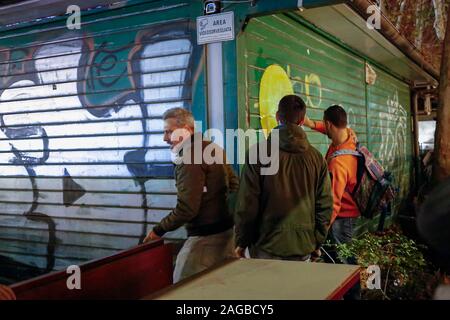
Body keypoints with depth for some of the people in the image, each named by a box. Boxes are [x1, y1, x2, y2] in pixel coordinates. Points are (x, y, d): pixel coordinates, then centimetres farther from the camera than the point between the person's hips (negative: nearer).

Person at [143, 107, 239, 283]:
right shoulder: (214, 148, 10)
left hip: (205, 237, -9)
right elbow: (235, 186, 17)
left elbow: (187, 209, -20)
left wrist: (159, 230, -10)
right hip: (226, 229, 9)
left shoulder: (190, 158, -17)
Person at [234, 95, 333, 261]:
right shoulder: (316, 157, 1)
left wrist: (241, 242, 2)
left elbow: (246, 202, -9)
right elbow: (325, 205, 4)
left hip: (266, 247, -2)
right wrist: (317, 242, 15)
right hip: (303, 248, 3)